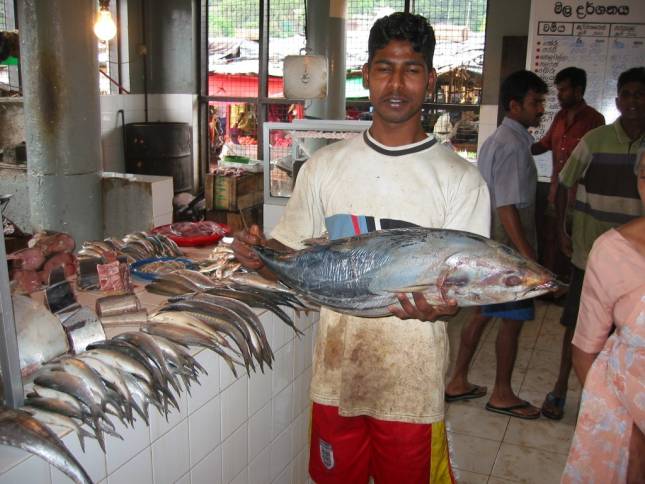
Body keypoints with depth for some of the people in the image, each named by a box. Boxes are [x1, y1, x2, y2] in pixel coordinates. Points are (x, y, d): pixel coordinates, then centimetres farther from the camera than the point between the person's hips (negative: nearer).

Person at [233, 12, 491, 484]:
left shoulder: (460, 179, -7)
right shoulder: (324, 166, 2)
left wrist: (438, 306, -29)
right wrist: (261, 256, -16)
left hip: (413, 385, -2)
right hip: (336, 374, 3)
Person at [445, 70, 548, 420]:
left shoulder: (496, 139, 12)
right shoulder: (513, 145, -19)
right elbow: (507, 207, -24)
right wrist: (529, 256, -23)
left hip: (490, 246, 9)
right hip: (509, 248, -9)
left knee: (483, 315, 15)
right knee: (512, 321, 4)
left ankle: (458, 383, 24)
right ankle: (502, 395, 20)